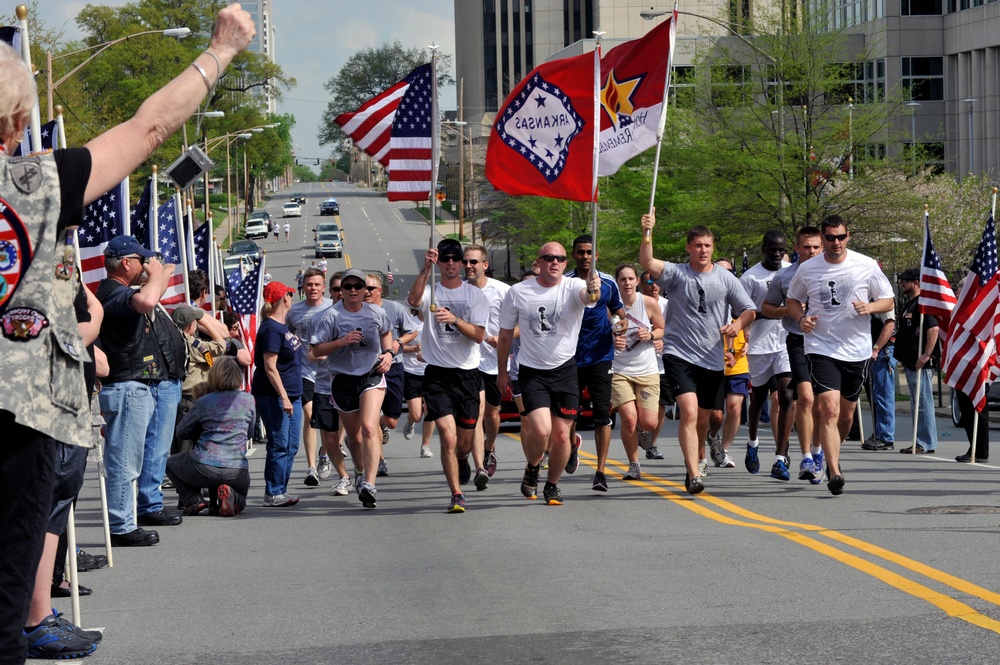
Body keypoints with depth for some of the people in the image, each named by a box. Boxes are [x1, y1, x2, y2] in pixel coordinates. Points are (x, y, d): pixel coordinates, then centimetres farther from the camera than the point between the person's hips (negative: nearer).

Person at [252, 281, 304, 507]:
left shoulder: (283, 325, 13)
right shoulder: (271, 329, -16)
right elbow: (270, 367, -20)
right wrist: (283, 397, -23)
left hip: (291, 394, 10)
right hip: (273, 395, -10)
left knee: (291, 446, 11)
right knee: (279, 445, -7)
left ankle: (281, 491, 17)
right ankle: (273, 494, -2)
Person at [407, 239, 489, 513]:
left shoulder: (475, 295, 5)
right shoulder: (430, 291, 2)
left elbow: (479, 335, -6)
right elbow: (413, 300, -23)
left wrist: (455, 319, -22)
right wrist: (426, 269, -33)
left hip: (468, 373, 2)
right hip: (437, 374, -1)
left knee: (465, 442, 10)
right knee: (448, 437, -15)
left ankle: (462, 460, 47)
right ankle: (456, 495, -7)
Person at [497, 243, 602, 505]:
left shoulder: (573, 287, -6)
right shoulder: (518, 292, -2)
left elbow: (587, 297, -32)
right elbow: (505, 335, 9)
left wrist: (593, 289, -55)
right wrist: (502, 371, 13)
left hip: (565, 370, 1)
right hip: (531, 371, -1)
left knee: (562, 435, 2)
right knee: (541, 429, -17)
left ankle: (552, 486, 26)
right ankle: (532, 469, 15)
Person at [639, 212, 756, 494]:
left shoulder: (726, 279, 6)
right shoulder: (676, 274, 0)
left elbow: (749, 310, 10)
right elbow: (647, 262, -17)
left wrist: (738, 324, -11)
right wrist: (647, 234, -32)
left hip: (713, 359, 3)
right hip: (679, 354, -3)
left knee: (703, 418, 13)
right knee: (689, 411, -20)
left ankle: (695, 464, 35)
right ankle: (694, 475, -24)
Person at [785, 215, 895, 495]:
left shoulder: (867, 266, -1)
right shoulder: (807, 269, 1)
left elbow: (888, 300, 6)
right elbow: (791, 300, 15)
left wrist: (870, 307, -16)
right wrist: (801, 317, -6)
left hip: (857, 350, 2)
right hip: (821, 348, -2)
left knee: (846, 415, 13)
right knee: (829, 409, -18)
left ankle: (833, 456, 40)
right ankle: (834, 473, -20)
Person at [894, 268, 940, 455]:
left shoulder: (923, 303, -11)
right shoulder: (909, 305, 21)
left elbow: (934, 329, -23)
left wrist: (927, 354, -26)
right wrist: (903, 358, 24)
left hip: (921, 363, -11)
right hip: (910, 362, 11)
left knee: (923, 403, -9)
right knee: (916, 404, 13)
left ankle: (927, 444, -8)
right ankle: (920, 443, 18)